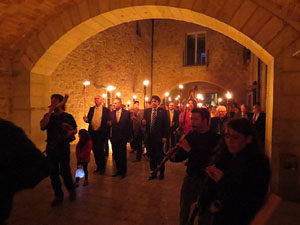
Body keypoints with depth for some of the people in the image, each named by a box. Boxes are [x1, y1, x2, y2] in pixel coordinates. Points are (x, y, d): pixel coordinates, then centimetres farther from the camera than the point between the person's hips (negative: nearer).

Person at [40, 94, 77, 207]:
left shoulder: (68, 116, 1)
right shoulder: (48, 116, 8)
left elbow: (75, 130, 7)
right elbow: (42, 126, -12)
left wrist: (70, 132, -15)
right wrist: (50, 111, -12)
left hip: (63, 147, -3)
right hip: (51, 148, 4)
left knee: (65, 171, 1)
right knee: (53, 172, 9)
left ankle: (71, 190, 28)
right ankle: (58, 195, 24)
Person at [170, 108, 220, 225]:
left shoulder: (215, 138, -17)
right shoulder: (191, 134, 0)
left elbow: (210, 159, -27)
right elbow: (182, 155, 3)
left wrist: (190, 149, -31)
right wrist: (174, 156, -17)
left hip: (206, 179, -5)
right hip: (190, 176, 5)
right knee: (184, 206, 20)